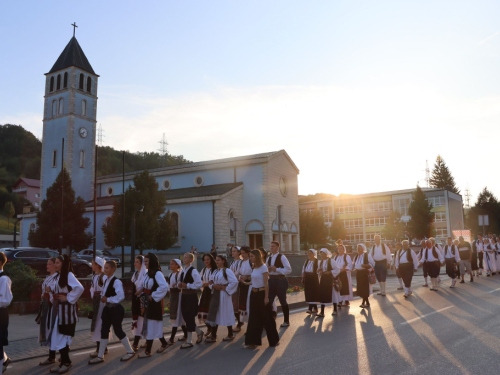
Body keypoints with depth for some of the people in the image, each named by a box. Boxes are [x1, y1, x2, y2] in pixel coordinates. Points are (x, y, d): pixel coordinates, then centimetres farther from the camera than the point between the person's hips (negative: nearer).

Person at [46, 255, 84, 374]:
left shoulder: (69, 275, -15)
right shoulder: (59, 276, 13)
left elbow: (80, 288, -29)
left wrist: (68, 298, -20)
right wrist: (53, 298, 6)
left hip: (66, 309, -9)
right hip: (58, 308, 9)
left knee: (63, 335, -3)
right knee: (57, 335, 11)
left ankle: (66, 362, 9)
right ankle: (63, 361, 19)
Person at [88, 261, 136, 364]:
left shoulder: (116, 281, -18)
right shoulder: (106, 281, 10)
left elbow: (121, 296, -25)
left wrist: (108, 299, -19)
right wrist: (103, 299, 2)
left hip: (116, 309, -8)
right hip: (107, 308, 8)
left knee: (118, 330, 0)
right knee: (104, 331, 9)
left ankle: (130, 351, 17)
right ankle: (100, 356, 17)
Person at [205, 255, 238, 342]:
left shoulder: (227, 271, -11)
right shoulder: (216, 271, 12)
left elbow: (235, 282, -19)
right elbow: (211, 281, 16)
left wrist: (226, 288, -15)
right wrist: (213, 286, -5)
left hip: (223, 295, -8)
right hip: (216, 294, 8)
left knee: (226, 314, 0)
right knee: (215, 314, 8)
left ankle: (230, 335, 11)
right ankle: (213, 335, 15)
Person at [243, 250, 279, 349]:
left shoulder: (263, 267, -12)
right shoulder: (253, 268, 9)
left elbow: (266, 283, -14)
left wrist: (266, 297, -16)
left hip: (262, 293, -7)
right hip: (254, 294, 7)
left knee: (267, 318, 4)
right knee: (253, 318, 7)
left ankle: (274, 340, 20)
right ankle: (252, 342, 12)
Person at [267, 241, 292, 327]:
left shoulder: (282, 257, -9)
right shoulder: (269, 258, 11)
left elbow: (289, 270, -14)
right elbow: (267, 270, 21)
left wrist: (277, 269, -20)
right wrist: (268, 269, -3)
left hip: (280, 280, -6)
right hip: (271, 280, 6)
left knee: (283, 301, 6)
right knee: (269, 301, 3)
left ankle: (286, 321, 22)